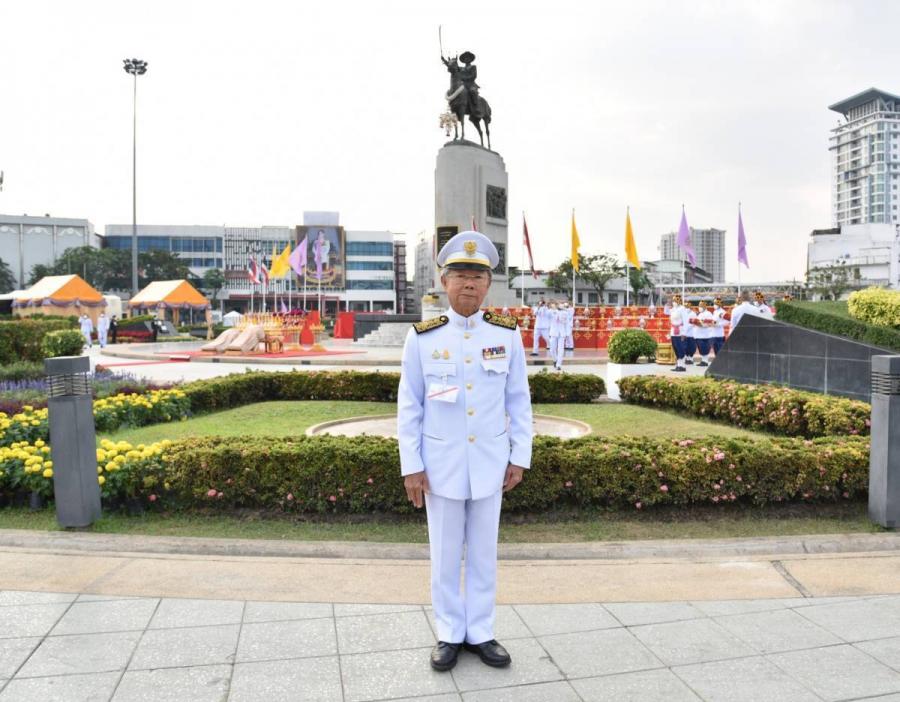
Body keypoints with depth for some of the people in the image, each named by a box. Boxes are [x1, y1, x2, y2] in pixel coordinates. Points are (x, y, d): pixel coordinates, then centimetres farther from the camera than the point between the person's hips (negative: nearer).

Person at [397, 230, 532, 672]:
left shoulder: (507, 335, -3)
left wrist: (520, 457, 1)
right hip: (441, 465, -1)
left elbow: (519, 401, 3)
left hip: (489, 464, 1)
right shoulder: (422, 337, -7)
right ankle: (449, 635, 28)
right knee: (445, 554, 11)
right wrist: (411, 467, -5)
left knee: (484, 553, 13)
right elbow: (409, 407, -3)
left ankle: (480, 633, 30)